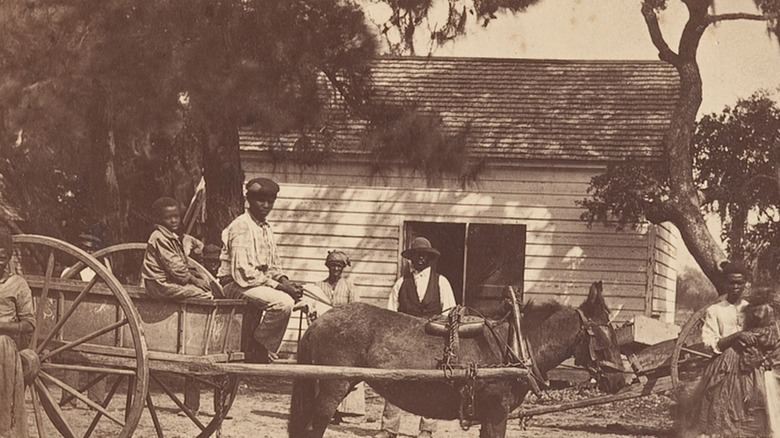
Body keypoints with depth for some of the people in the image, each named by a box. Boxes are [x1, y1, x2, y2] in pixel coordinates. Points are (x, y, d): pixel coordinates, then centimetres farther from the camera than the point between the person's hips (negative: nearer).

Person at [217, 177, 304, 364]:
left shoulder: (266, 229, 15)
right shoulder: (241, 226, -14)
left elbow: (274, 267, 20)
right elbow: (243, 272, -22)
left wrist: (287, 283, -2)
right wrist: (278, 286, -22)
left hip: (259, 282, 10)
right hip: (235, 285, -10)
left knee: (300, 298, 2)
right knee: (283, 302, -29)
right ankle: (258, 350, -12)